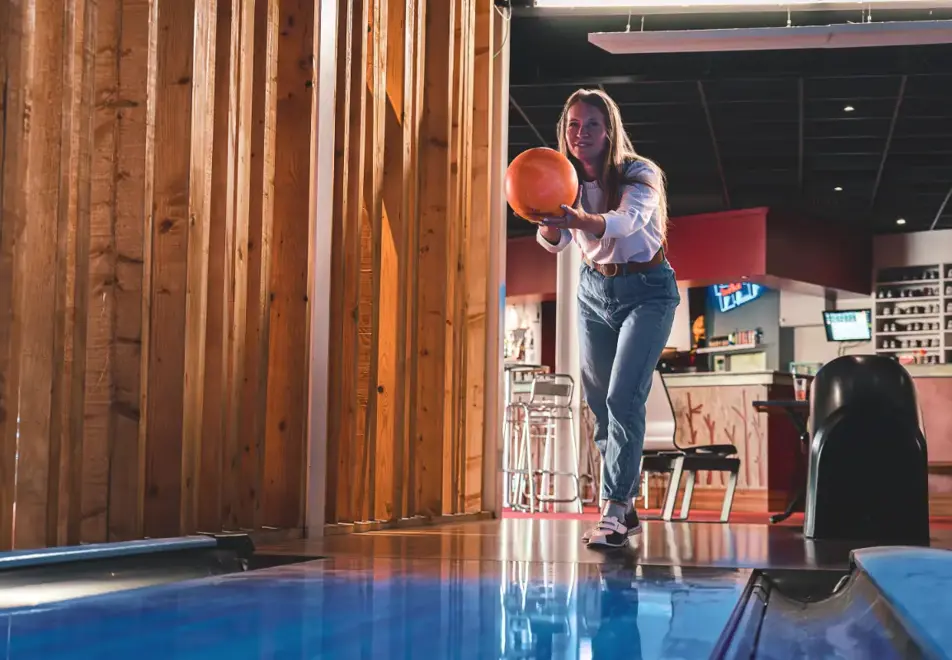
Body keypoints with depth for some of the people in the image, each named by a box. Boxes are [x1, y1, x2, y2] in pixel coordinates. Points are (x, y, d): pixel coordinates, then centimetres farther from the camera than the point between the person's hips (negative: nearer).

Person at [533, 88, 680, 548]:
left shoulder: (641, 175, -20)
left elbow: (627, 220, -42)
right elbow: (554, 243, -23)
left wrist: (580, 220, -61)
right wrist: (549, 224, -47)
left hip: (646, 290, -5)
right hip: (594, 289, 5)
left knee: (623, 398, -17)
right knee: (597, 401, 7)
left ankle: (613, 513, -17)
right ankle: (626, 507, 20)